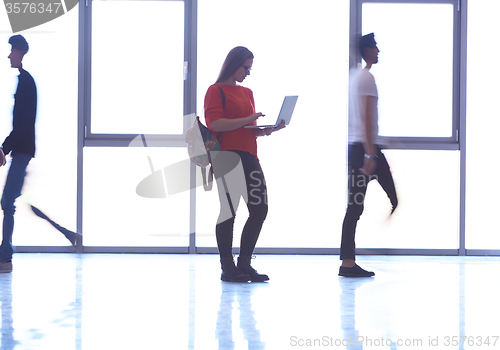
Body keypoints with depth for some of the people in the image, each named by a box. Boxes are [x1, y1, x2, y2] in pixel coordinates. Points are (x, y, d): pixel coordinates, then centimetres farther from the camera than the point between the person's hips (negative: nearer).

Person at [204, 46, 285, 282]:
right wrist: (246, 120, -17)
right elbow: (214, 123, -13)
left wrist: (268, 129, 4)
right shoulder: (216, 90, 0)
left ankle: (244, 264, 11)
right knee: (229, 209, -5)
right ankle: (227, 268, 3)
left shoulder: (247, 93, 22)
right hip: (226, 155, -7)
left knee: (259, 209, 2)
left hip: (248, 155, 8)